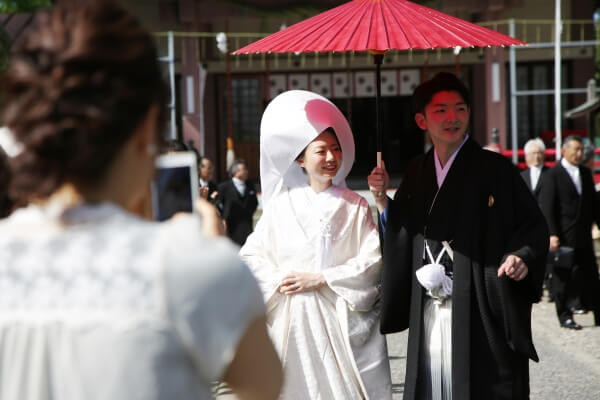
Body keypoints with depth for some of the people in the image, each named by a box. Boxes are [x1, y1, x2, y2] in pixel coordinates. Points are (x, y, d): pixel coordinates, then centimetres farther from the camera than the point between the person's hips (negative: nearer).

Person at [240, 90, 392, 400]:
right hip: (293, 318, 1)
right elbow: (251, 255, 7)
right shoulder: (282, 204, 6)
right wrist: (277, 281, -10)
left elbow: (373, 259, -4)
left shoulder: (354, 206, 4)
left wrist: (320, 278, -9)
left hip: (341, 316, -1)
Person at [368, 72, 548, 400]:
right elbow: (401, 236, 13)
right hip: (428, 315, 5)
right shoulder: (417, 173, 11)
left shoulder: (494, 168, -5)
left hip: (481, 311, -5)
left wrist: (522, 256, -24)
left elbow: (533, 226, -6)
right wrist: (381, 199, 1)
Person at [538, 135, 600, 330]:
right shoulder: (553, 175, -6)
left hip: (584, 236, 5)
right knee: (562, 277, 1)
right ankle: (564, 316, 10)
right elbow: (546, 207, -10)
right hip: (563, 237, -5)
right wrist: (551, 234, -17)